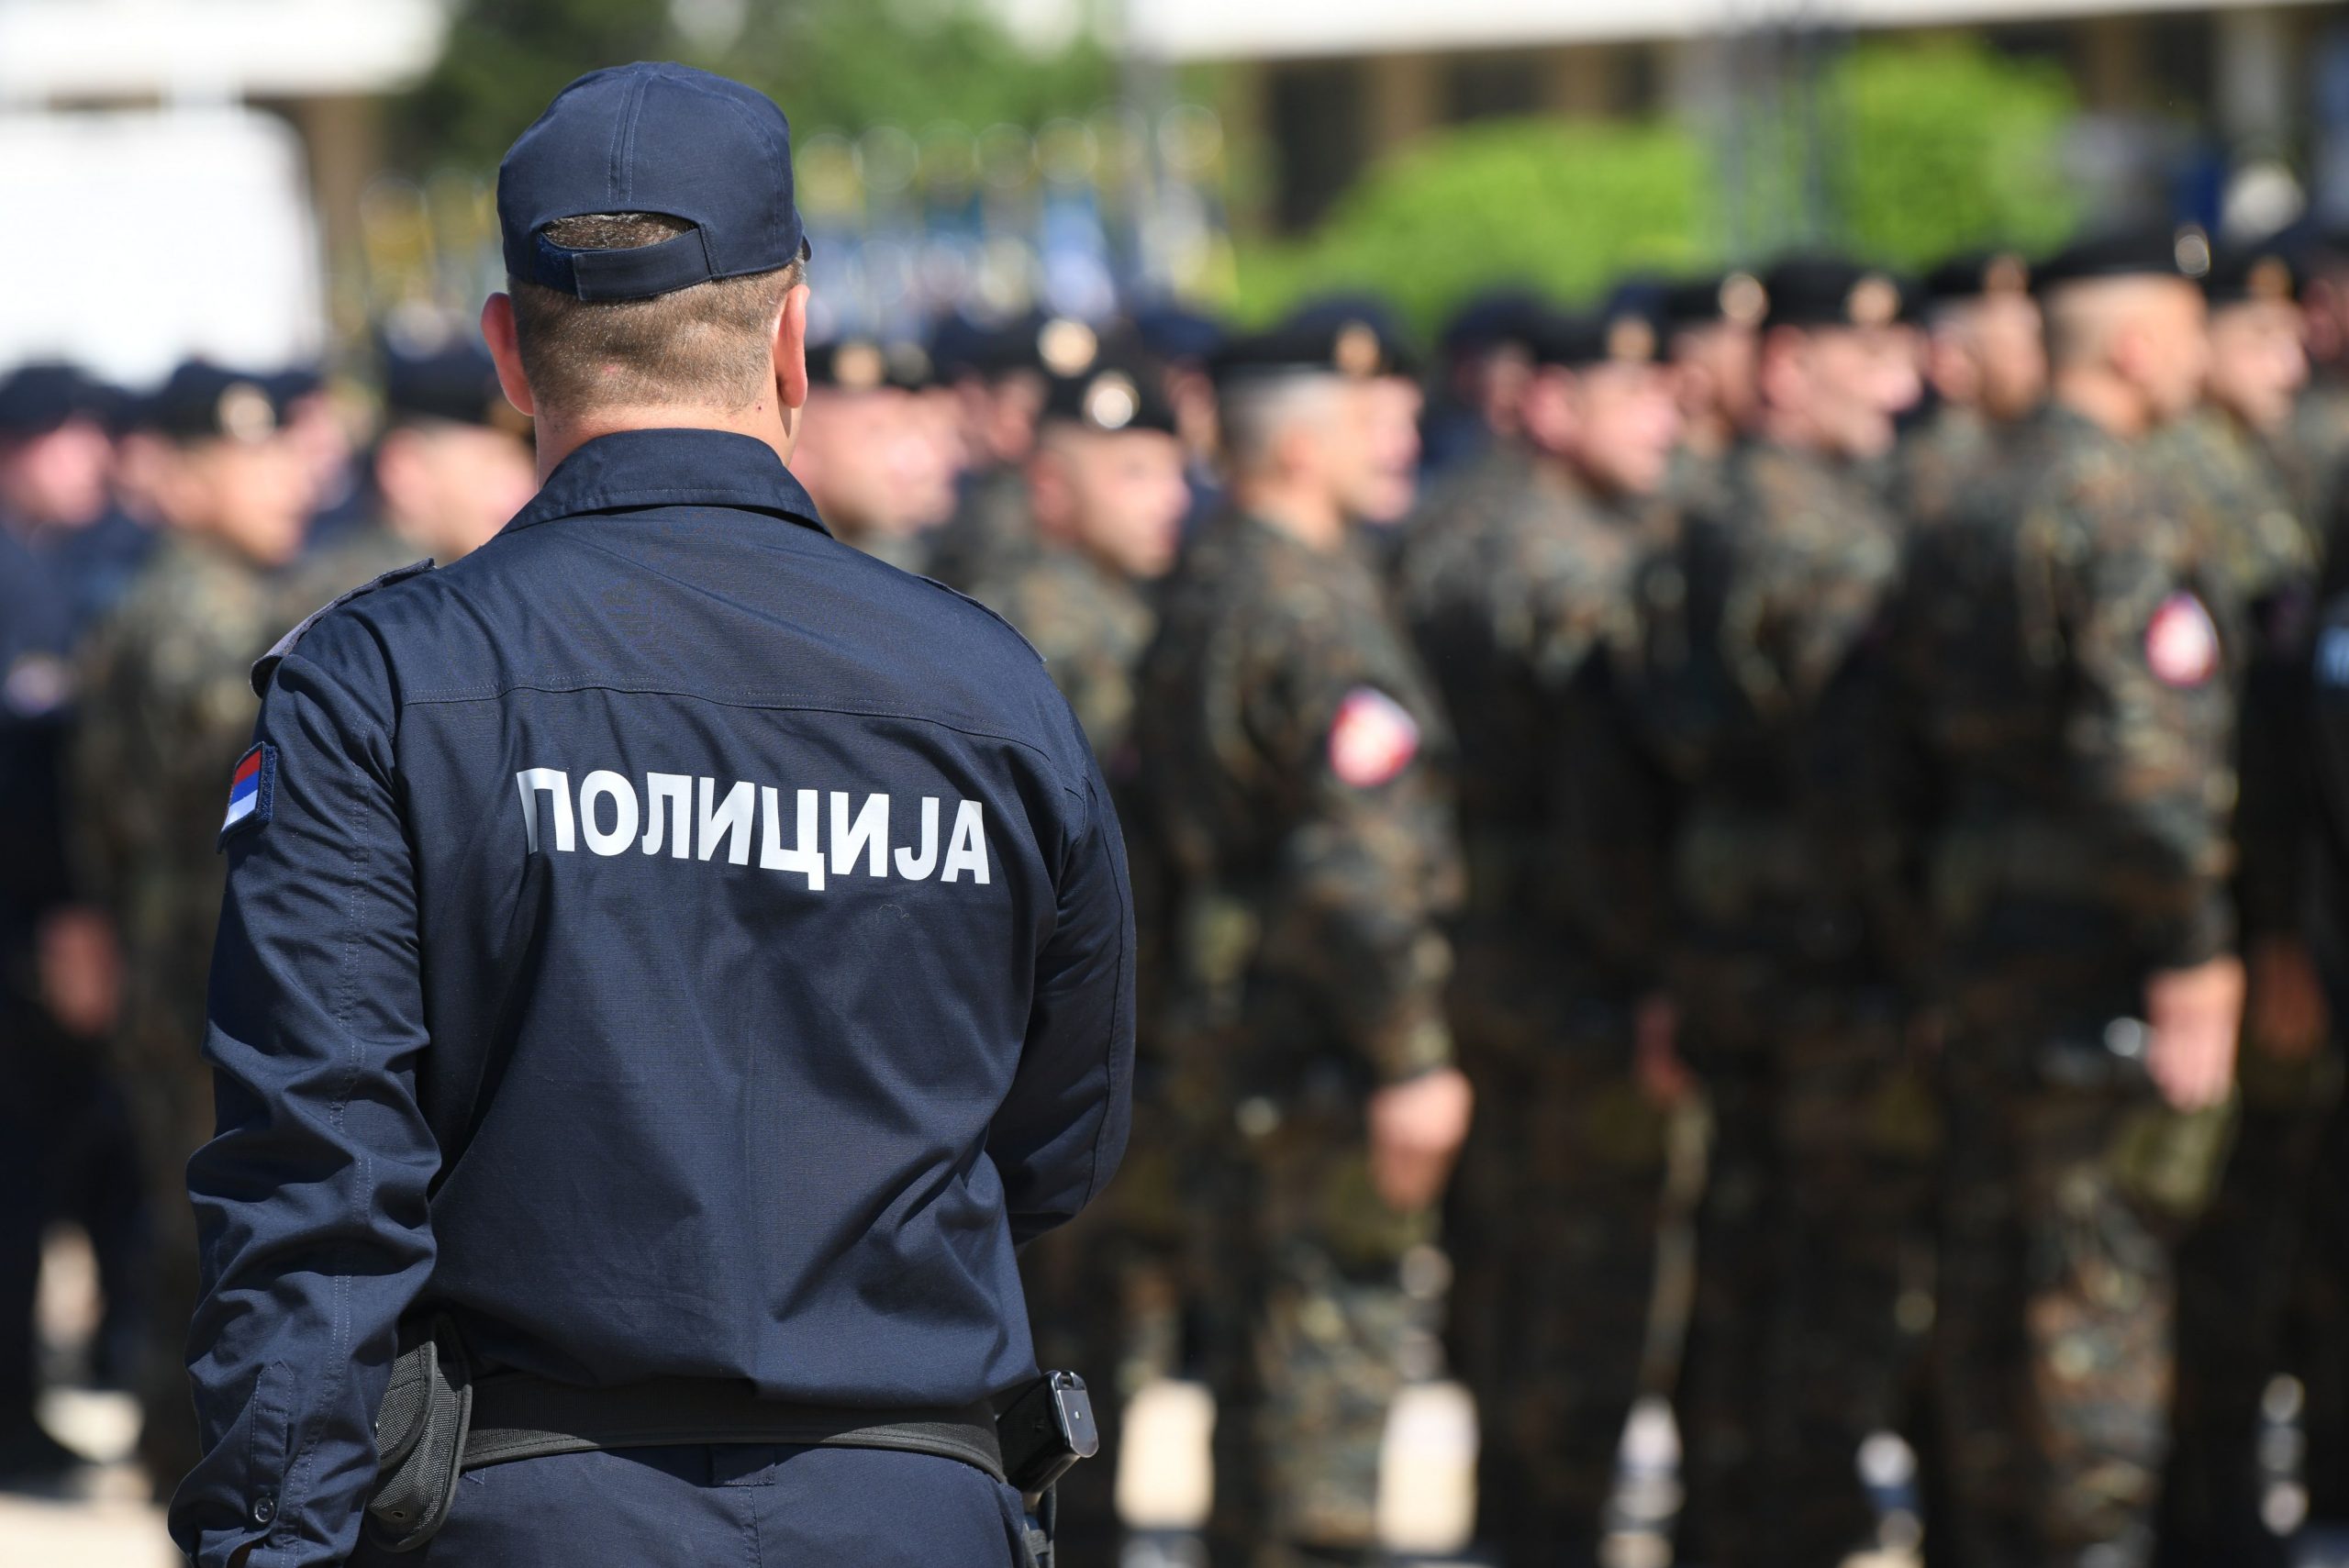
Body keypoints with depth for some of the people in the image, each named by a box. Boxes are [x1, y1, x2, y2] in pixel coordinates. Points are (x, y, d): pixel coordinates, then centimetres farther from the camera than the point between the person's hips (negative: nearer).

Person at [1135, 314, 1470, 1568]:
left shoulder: (1194, 594, 13)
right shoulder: (1317, 612, -17)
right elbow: (1364, 860, -23)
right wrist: (1412, 1059, -21)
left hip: (1218, 1028, 9)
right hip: (1319, 1037, -9)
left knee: (1255, 1345, 15)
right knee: (1341, 1334, -5)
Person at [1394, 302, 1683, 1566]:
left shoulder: (1437, 539, 10)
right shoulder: (1581, 568, -18)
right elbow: (1612, 799, -23)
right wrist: (1650, 984, -17)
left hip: (1461, 950, 9)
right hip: (1586, 981, -9)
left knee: (1502, 1258, 17)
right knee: (1593, 1266, -2)